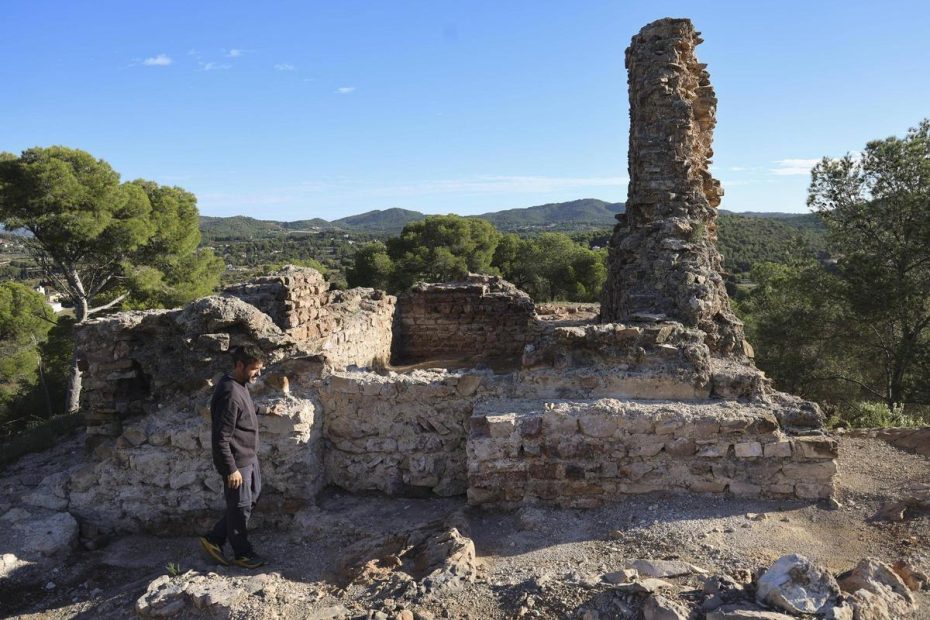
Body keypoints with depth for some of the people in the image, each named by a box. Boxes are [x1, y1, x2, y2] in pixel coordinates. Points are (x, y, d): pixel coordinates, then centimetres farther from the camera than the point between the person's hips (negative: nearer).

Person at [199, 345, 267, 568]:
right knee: (240, 507, 7)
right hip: (237, 462, -10)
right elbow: (221, 438, -25)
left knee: (250, 498, 20)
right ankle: (242, 553, 26)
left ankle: (214, 539, 31)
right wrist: (231, 469, -21)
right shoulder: (229, 393, -27)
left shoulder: (239, 385, 4)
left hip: (249, 457, 10)